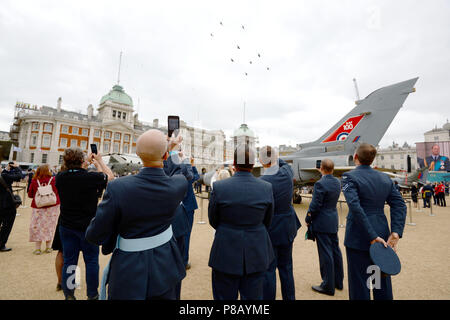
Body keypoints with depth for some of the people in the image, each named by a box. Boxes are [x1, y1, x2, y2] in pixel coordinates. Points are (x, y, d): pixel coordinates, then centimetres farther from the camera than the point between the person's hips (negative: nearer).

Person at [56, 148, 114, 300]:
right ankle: (92, 295, 25)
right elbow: (110, 176, -3)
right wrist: (99, 161, 8)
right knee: (91, 261, 11)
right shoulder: (92, 177, -21)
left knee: (69, 261, 15)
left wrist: (87, 162, 19)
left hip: (66, 226, 4)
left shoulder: (60, 178, -9)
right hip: (88, 226, -4)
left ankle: (68, 295, 28)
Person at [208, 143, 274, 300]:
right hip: (257, 254, 2)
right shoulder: (267, 188, -10)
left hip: (226, 254, -2)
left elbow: (213, 221, -3)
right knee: (253, 296, 20)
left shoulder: (219, 187, -17)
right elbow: (267, 222, 3)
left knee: (225, 296, 18)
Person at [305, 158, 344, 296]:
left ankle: (328, 286, 15)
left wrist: (308, 219, -4)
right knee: (335, 251, 18)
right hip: (334, 222, 8)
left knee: (325, 254, 2)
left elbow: (315, 205, -18)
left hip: (322, 223, -8)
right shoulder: (337, 182, 4)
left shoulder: (320, 184, -20)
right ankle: (338, 281, 33)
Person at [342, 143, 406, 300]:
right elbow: (400, 205, 1)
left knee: (359, 283, 7)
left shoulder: (350, 177, -14)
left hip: (359, 238, -6)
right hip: (382, 234, 6)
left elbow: (355, 207, -23)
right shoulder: (385, 178, 6)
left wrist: (372, 236, -19)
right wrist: (395, 233, -6)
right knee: (383, 281, 21)